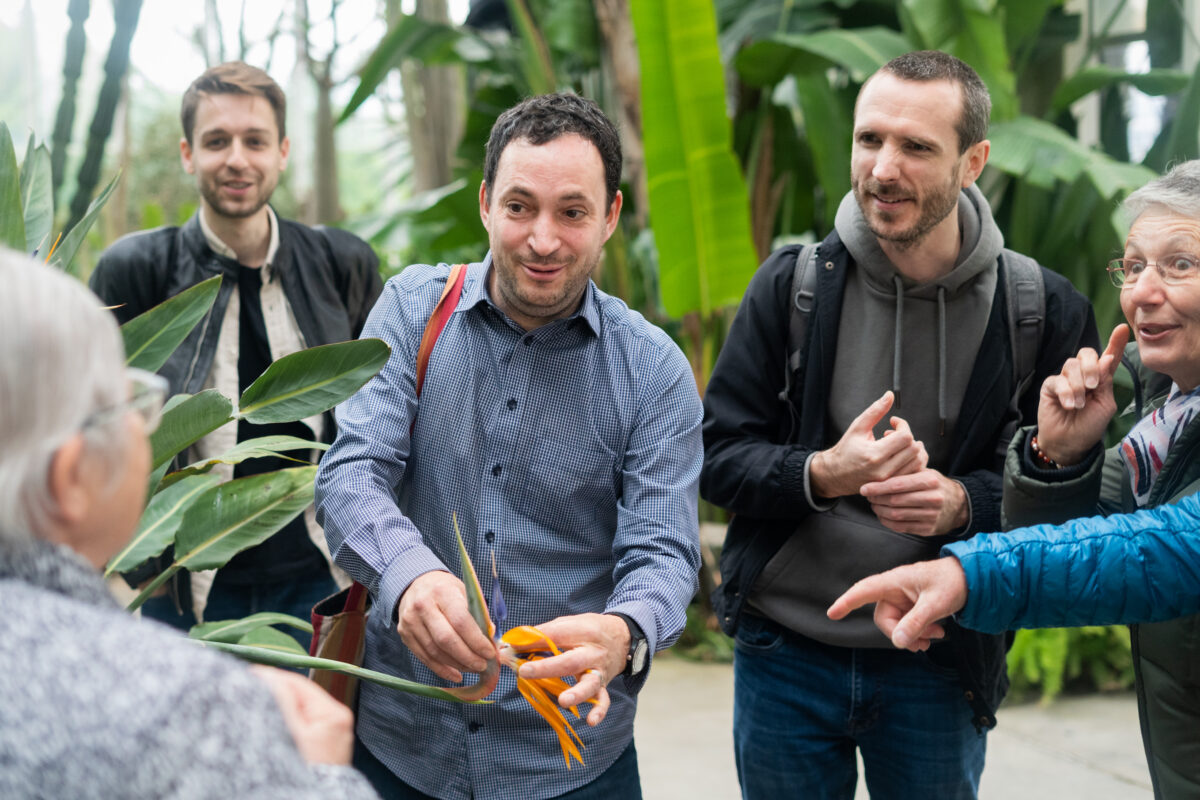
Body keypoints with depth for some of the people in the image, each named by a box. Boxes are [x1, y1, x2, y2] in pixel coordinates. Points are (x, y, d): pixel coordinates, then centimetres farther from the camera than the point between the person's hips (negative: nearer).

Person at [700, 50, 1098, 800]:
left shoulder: (1042, 309, -7)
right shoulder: (793, 284, -6)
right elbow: (718, 456, -4)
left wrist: (965, 503, -21)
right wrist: (823, 475, -23)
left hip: (941, 670, 0)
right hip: (785, 652, 1)